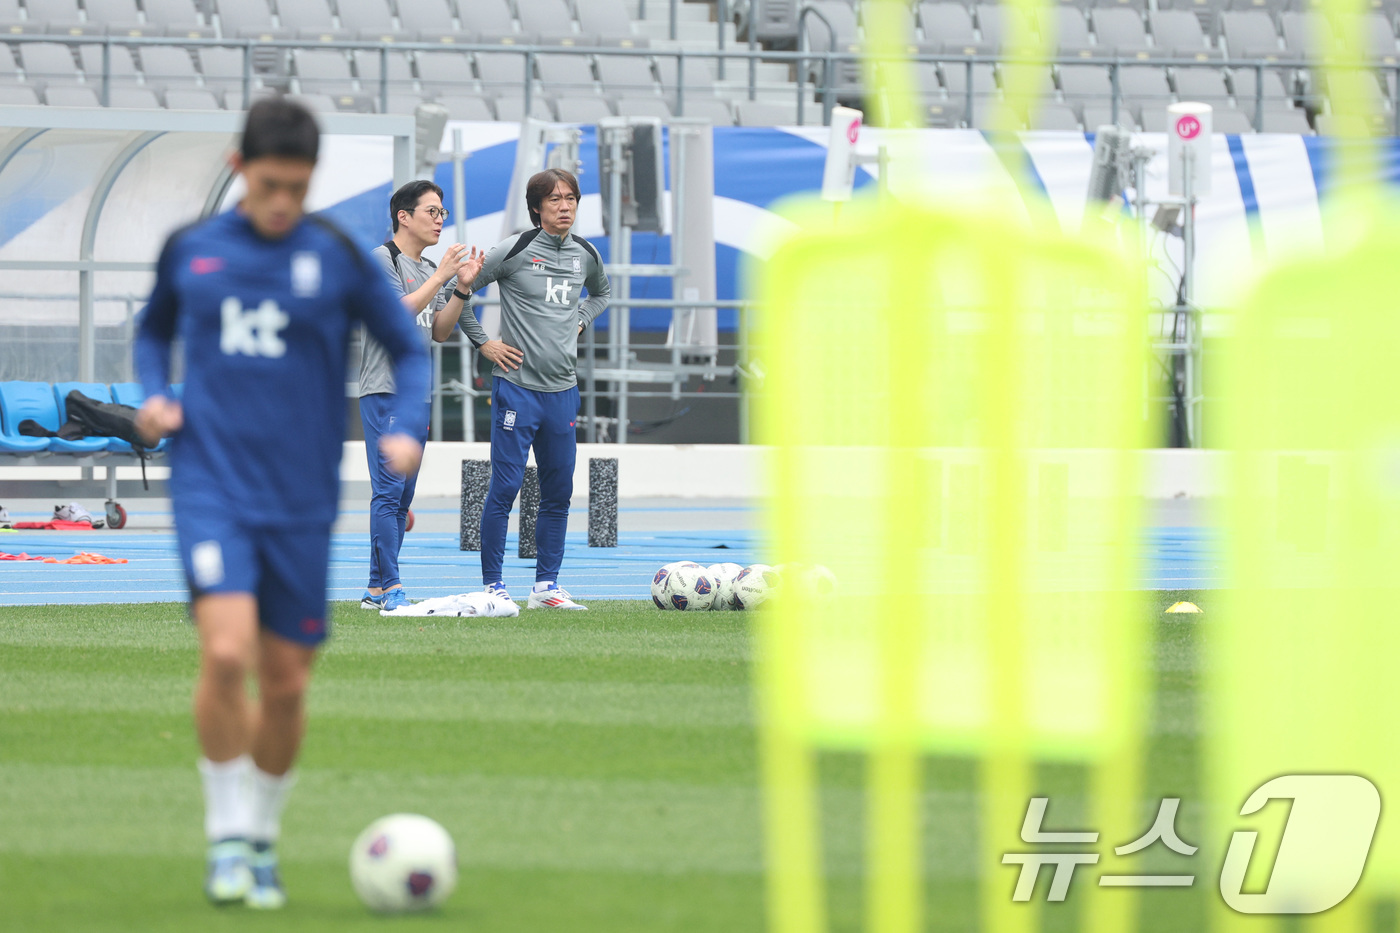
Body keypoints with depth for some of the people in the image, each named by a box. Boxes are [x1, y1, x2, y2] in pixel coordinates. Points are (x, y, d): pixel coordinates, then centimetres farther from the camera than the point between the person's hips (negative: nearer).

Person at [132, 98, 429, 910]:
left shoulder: (337, 257, -1)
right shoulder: (191, 249, 3)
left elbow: (409, 349, 8)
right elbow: (155, 329, 22)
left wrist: (407, 431, -9)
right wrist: (154, 396, 4)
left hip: (301, 497, 1)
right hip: (212, 483, -1)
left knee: (286, 681, 6)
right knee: (227, 653, -20)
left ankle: (262, 837, 28)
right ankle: (228, 834, -3)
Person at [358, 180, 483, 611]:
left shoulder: (431, 269, 18)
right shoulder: (381, 260, -6)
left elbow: (438, 329, 13)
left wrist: (463, 287, 1)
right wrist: (442, 277, -17)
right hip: (385, 391, -9)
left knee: (402, 495, 8)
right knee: (388, 490, -13)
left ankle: (377, 589, 12)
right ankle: (392, 588, -15)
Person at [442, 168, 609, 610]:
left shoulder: (586, 254, 8)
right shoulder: (514, 251, -8)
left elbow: (601, 292, 31)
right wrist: (483, 342, -5)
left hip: (563, 389, 5)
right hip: (517, 386, -5)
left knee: (558, 491, 7)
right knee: (505, 487, -6)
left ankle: (546, 586, 14)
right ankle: (493, 585, 0)